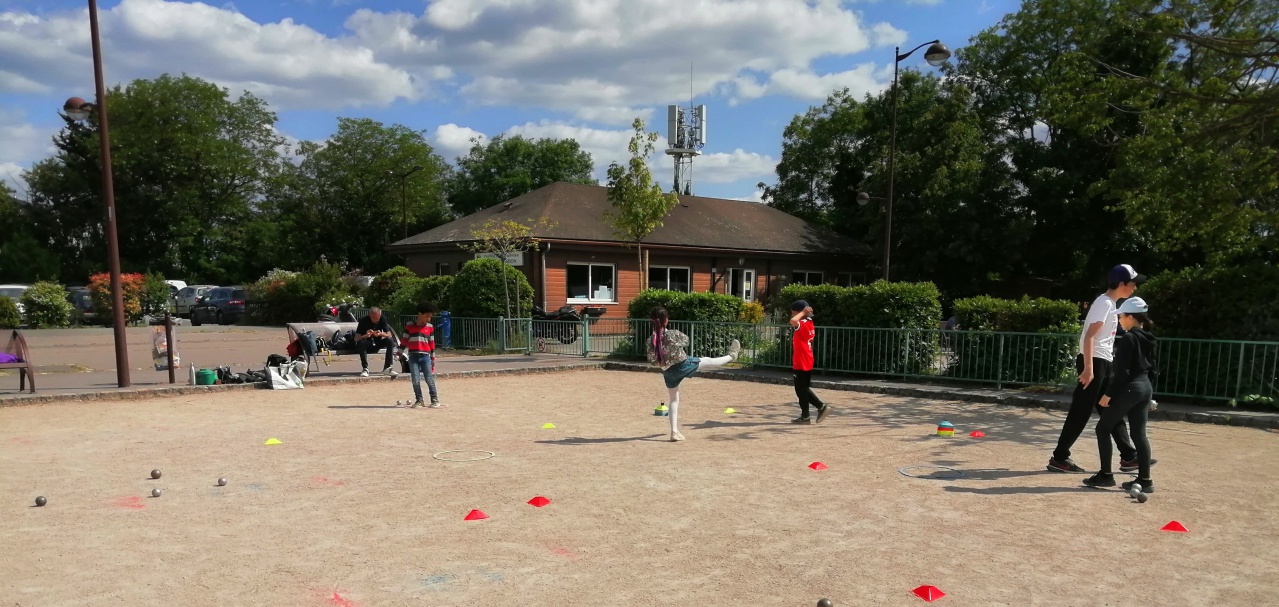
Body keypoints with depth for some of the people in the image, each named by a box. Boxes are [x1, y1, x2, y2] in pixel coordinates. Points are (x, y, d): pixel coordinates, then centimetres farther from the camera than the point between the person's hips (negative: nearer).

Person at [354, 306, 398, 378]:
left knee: (390, 341, -24)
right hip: (367, 345, -2)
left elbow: (390, 335, -13)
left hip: (377, 344, 3)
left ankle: (387, 367, -20)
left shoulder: (383, 319, -9)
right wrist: (366, 335, -42)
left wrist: (381, 334, -33)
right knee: (361, 342, -35)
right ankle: (365, 369, -27)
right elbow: (356, 338, -23)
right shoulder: (363, 321, -17)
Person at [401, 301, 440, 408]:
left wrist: (433, 358, 12)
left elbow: (432, 343, 11)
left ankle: (435, 400, 5)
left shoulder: (430, 327, 7)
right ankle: (419, 400, 10)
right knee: (416, 380, -1)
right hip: (413, 356, 0)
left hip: (425, 356, 0)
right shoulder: (409, 326, 3)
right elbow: (404, 340, 8)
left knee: (430, 379, -2)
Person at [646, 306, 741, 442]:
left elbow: (652, 361, -9)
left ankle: (674, 432, 14)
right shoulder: (673, 334, -19)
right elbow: (686, 341, 3)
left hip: (668, 373, 3)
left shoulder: (651, 339, -14)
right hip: (684, 365, -3)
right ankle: (731, 355, 44)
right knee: (707, 361, 21)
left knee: (674, 400, 16)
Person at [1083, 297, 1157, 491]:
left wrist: (1108, 394, -16)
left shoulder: (1128, 339, -14)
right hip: (1145, 388, 9)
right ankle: (1145, 480, 9)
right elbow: (1151, 368, 19)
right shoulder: (1147, 339, 12)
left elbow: (1122, 371, -18)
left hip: (1128, 389, -9)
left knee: (1103, 428, 1)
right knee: (1139, 434, 9)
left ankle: (1105, 476, 2)